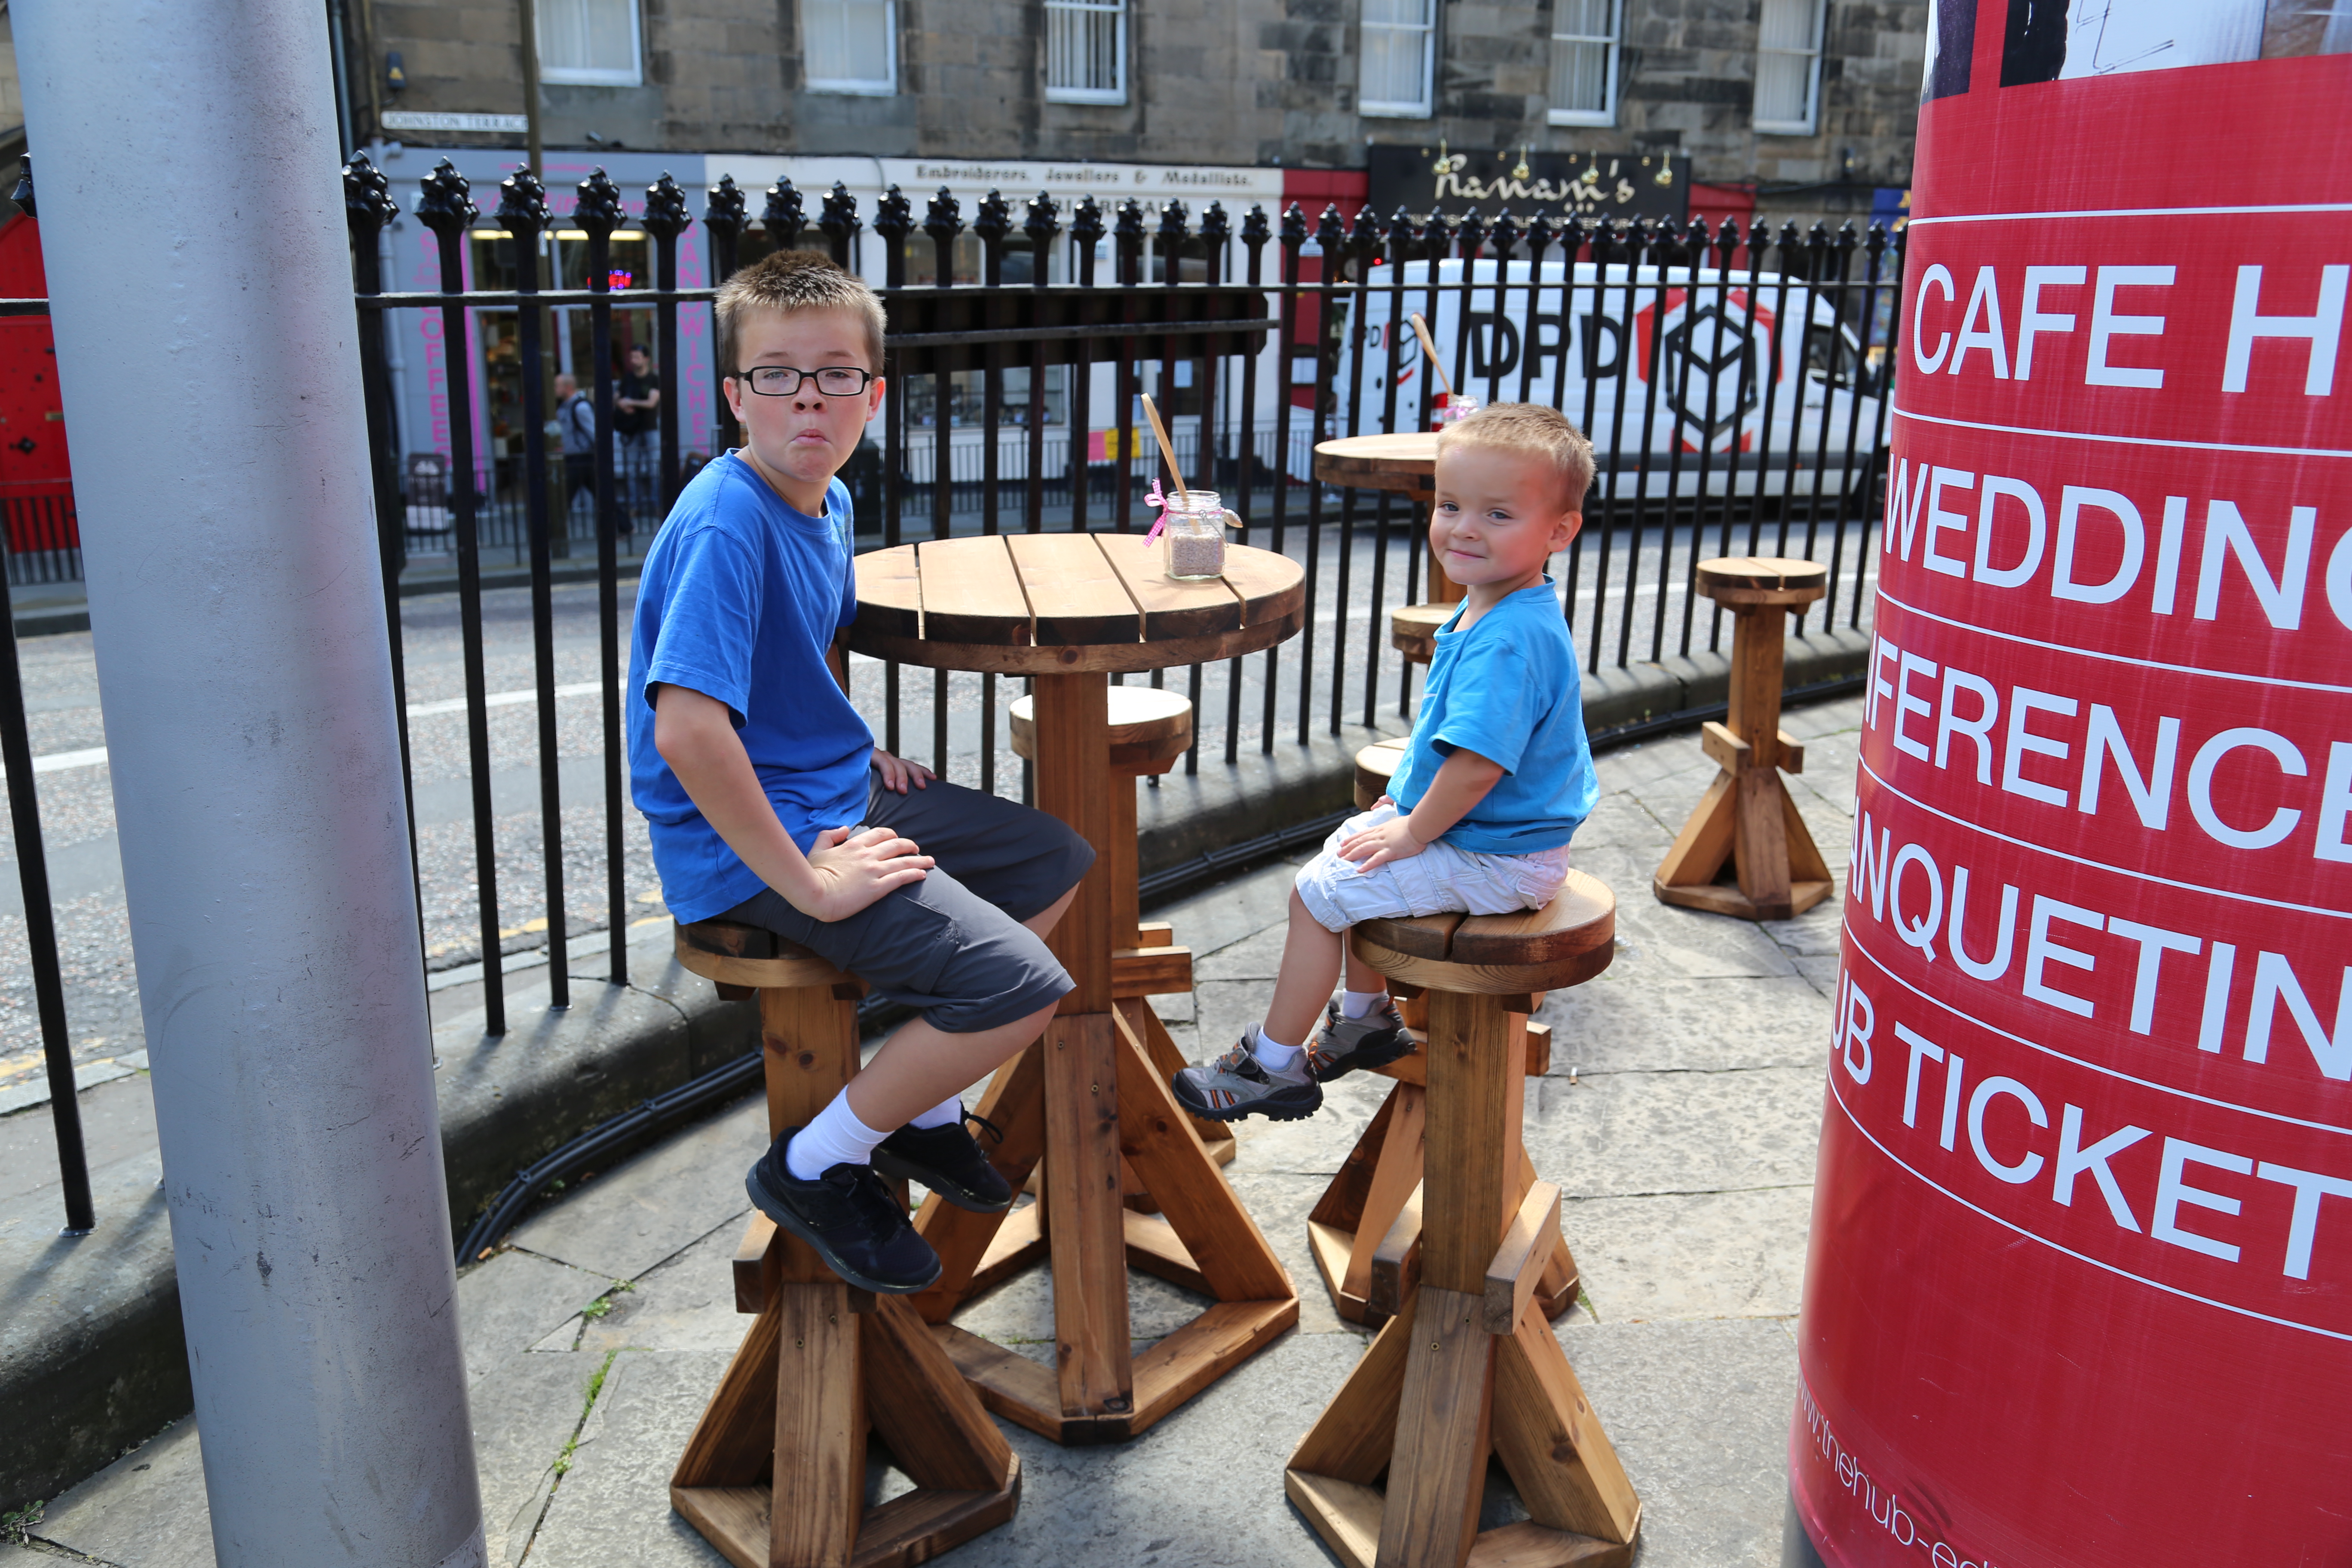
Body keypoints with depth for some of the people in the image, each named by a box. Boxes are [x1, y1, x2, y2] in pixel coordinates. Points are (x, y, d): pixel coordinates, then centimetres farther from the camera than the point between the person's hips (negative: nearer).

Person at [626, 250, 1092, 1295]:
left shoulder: (829, 501, 6)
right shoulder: (724, 525, -23)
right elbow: (687, 730, -34)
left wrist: (858, 756, 10)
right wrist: (806, 884, -28)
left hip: (835, 798, 10)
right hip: (744, 848, -10)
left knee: (1058, 864, 18)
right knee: (1022, 986, -18)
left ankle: (925, 1110, 25)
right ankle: (815, 1167, 4)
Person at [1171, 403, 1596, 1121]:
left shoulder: (1509, 640, -30)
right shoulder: (1487, 611, 5)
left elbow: (1479, 763, -34)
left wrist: (1413, 832, -19)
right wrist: (1407, 798, 16)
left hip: (1492, 861, -11)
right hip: (1489, 837, 11)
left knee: (1317, 891, -7)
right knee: (1350, 845, 25)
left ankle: (1274, 1065, 8)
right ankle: (1367, 1016, 39)